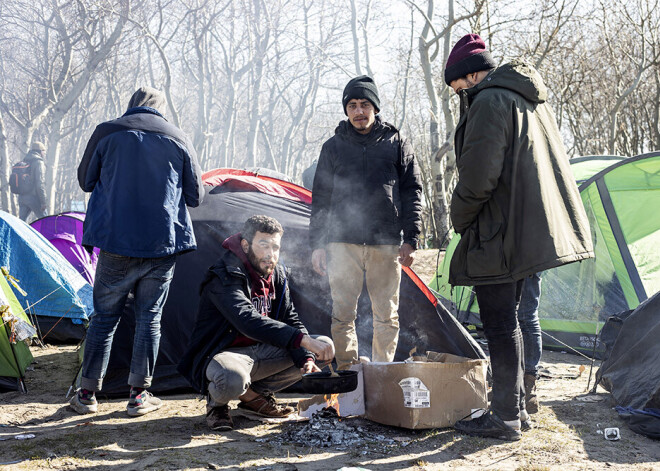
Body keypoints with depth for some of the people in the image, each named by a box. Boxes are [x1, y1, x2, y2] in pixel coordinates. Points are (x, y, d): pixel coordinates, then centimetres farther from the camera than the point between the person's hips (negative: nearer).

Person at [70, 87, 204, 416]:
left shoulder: (107, 133, 2)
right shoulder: (179, 139, 5)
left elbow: (86, 181, 13)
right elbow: (195, 196, 10)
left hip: (116, 242, 0)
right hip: (163, 243, 1)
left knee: (104, 316, 9)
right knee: (148, 317, 9)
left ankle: (87, 394, 16)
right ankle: (139, 395, 12)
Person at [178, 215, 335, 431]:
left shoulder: (277, 275, 4)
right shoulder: (224, 277, -21)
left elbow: (291, 320, 4)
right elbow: (249, 322, -37)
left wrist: (306, 358, -16)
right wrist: (304, 340, -44)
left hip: (261, 352, 8)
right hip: (221, 354, -8)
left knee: (325, 346, -3)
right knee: (232, 379, -43)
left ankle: (255, 393, 8)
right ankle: (217, 403, -2)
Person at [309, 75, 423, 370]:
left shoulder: (396, 144, 8)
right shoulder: (333, 147, 10)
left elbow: (412, 193, 7)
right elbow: (320, 199, 10)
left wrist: (411, 239, -1)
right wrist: (317, 244, 3)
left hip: (385, 243, 0)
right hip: (343, 242, 0)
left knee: (386, 315, 4)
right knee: (343, 313, -1)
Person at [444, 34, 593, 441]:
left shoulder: (489, 101, -13)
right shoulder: (533, 100, 18)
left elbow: (478, 177, -21)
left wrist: (459, 219, -4)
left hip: (501, 235, -10)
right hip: (534, 230, 10)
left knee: (499, 324, -3)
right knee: (509, 319, 18)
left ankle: (505, 418, 3)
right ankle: (517, 406, 25)